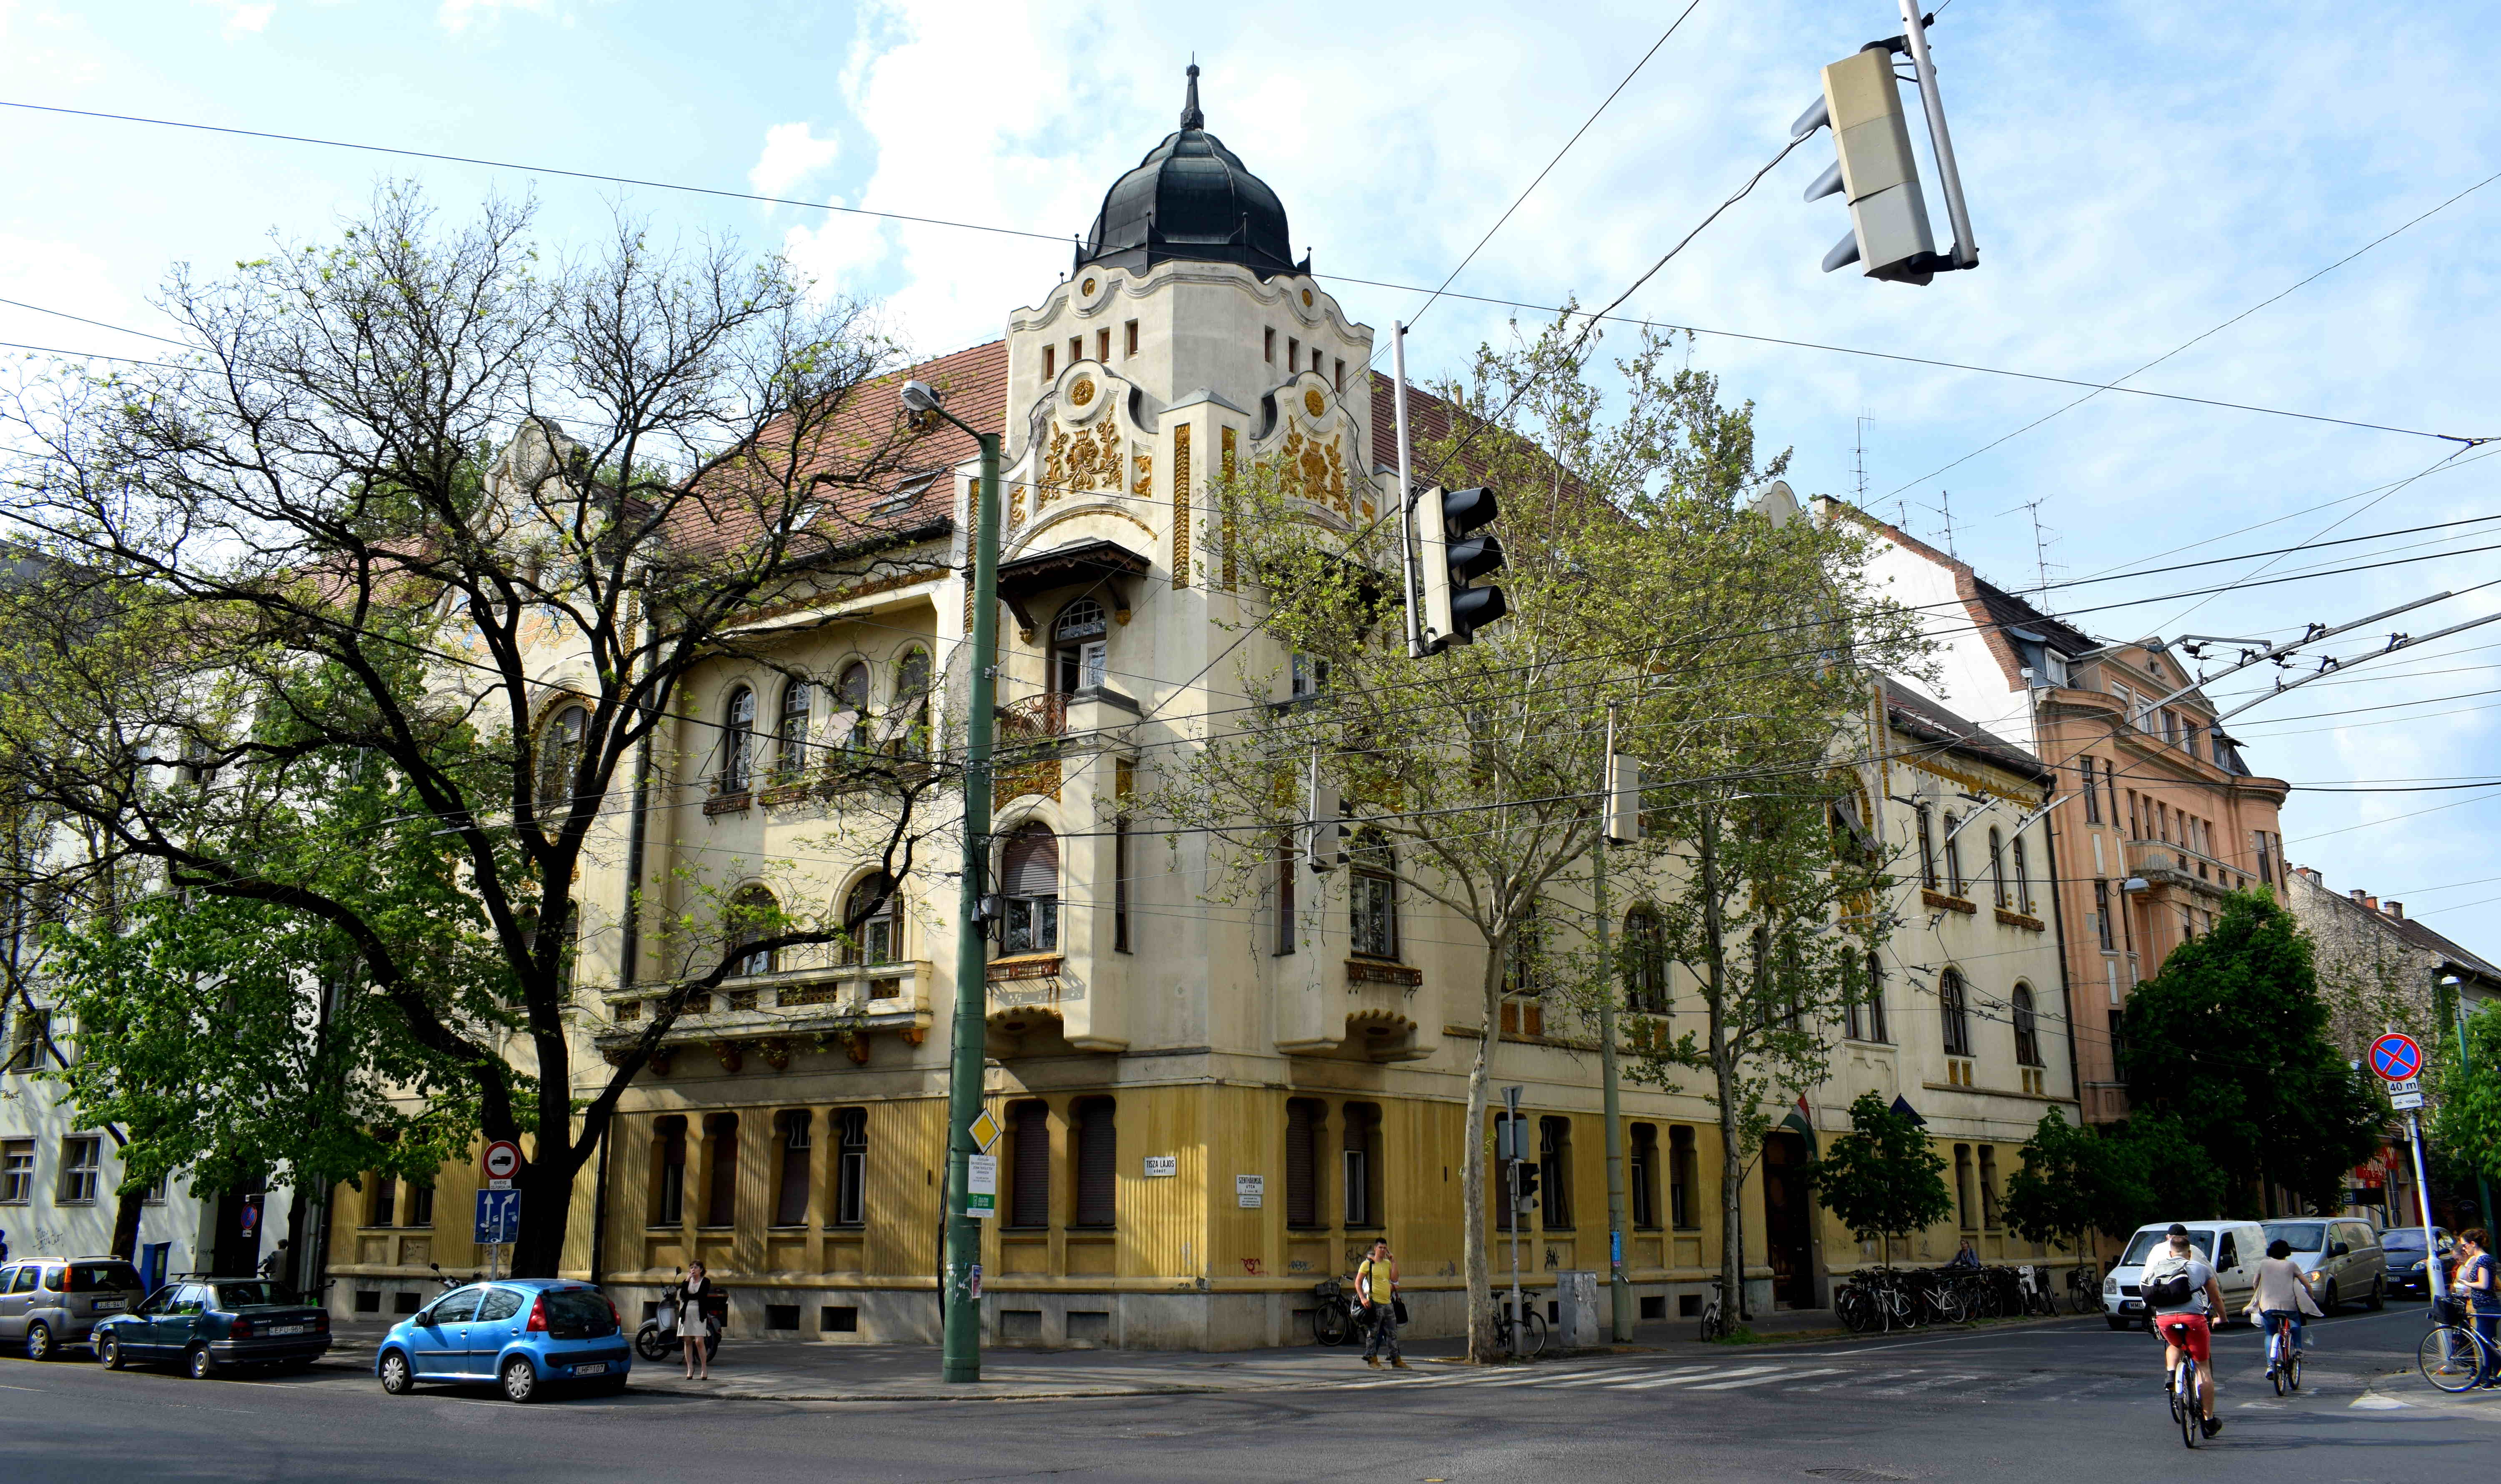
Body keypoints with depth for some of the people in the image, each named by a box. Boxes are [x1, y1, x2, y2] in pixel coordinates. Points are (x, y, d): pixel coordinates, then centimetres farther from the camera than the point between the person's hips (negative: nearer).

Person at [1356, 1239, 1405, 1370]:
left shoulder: (1388, 1263, 14)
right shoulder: (1368, 1264, -2)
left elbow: (1394, 1279, -1)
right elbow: (1358, 1282, -3)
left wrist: (1394, 1262, -2)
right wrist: (1363, 1298, -15)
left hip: (1388, 1303, 6)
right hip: (1374, 1303, -6)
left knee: (1392, 1333, 9)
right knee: (1374, 1333, -1)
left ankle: (1396, 1360, 15)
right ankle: (1372, 1360, 7)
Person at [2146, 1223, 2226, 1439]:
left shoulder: (2157, 1268, 19)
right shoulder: (2201, 1268, 16)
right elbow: (2216, 1298, 26)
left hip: (2164, 1319, 2)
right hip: (2192, 1318, -2)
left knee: (2174, 1344, 35)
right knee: (2203, 1367, 9)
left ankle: (2170, 1374, 12)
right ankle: (2208, 1419, 10)